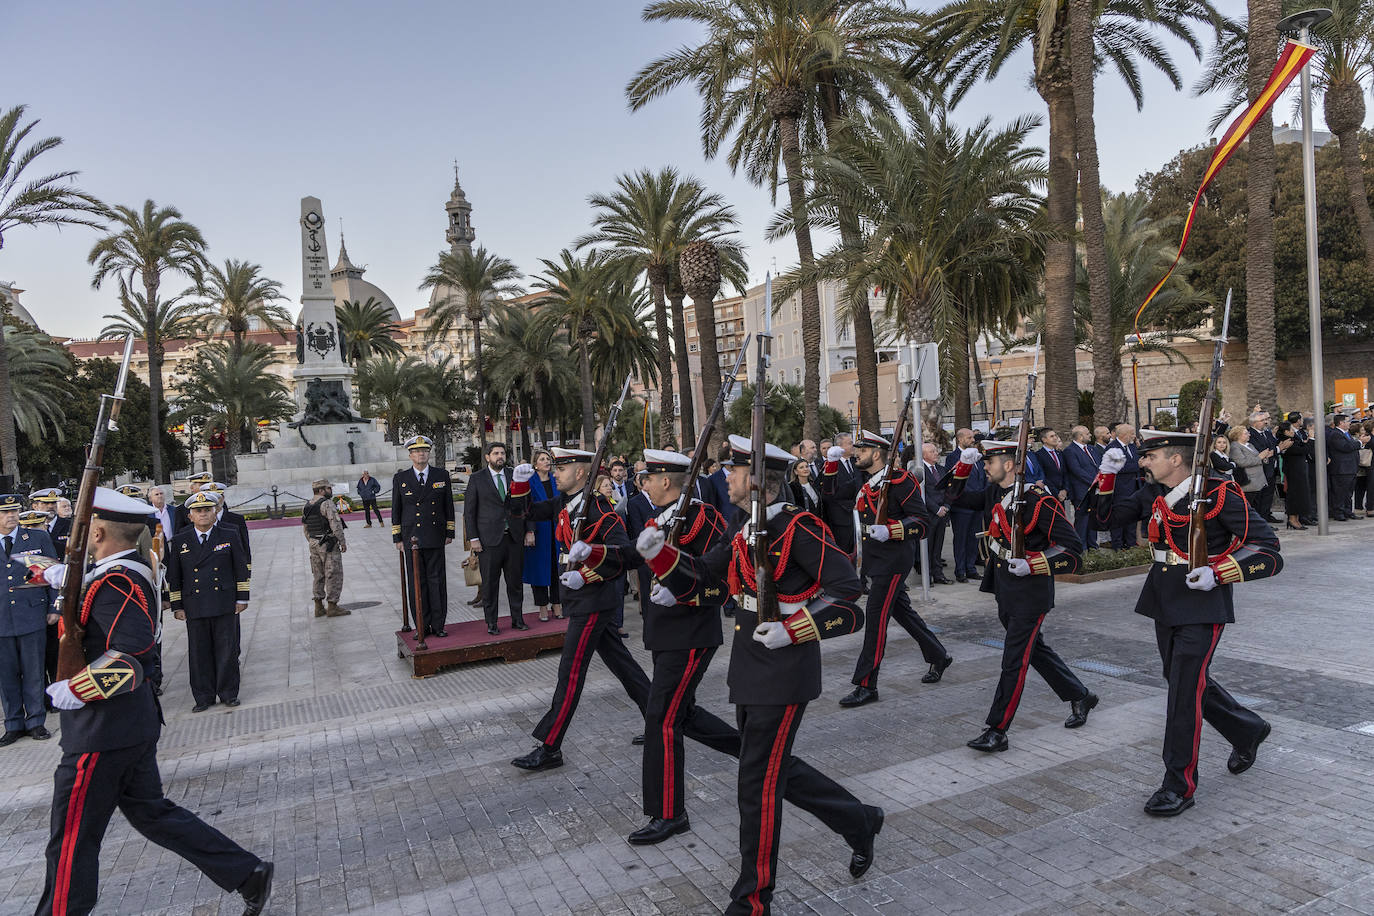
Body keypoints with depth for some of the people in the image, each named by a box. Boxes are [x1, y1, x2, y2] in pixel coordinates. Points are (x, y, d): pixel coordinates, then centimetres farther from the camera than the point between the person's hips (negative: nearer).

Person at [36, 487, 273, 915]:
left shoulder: (115, 583, -21)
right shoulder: (133, 573, 8)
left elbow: (131, 653, -32)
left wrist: (74, 689, -22)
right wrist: (70, 579, 19)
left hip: (102, 735, -10)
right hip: (133, 726, 10)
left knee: (72, 842, 7)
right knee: (150, 812, 17)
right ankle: (247, 875, 17)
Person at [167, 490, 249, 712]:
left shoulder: (229, 537, 4)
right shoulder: (180, 541, 6)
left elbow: (241, 569, 7)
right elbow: (173, 576, 8)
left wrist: (242, 598, 3)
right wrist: (177, 606, 4)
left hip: (225, 604, -1)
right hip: (195, 607, 1)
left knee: (227, 650, 3)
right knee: (199, 652, 5)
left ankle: (228, 693, 16)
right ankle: (203, 696, 16)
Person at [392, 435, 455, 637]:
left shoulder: (442, 476, 6)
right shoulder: (400, 478, 4)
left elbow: (448, 506, 10)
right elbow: (396, 510, 7)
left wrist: (449, 533, 6)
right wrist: (397, 538, 3)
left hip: (435, 537, 0)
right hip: (411, 538, 0)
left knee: (437, 581, 2)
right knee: (417, 583, 3)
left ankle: (438, 625, 10)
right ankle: (422, 626, 11)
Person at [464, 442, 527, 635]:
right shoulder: (477, 479, 1)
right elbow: (469, 511, 0)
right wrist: (473, 538, -6)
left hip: (514, 537, 3)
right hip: (490, 539, -2)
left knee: (516, 581, 8)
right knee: (490, 583, 3)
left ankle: (517, 619, 19)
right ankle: (491, 623, 13)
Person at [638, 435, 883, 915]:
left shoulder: (799, 528, -15)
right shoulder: (746, 535, 10)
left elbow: (848, 589, -17)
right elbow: (698, 578, 11)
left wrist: (792, 630, -23)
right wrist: (659, 553, -6)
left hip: (784, 676, -9)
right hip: (750, 673, 9)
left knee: (758, 783, 2)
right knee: (776, 768, 20)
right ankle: (860, 821, 40)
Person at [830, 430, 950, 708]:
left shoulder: (900, 481, -13)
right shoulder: (865, 485, 12)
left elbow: (923, 522, -15)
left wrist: (889, 531, -28)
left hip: (893, 561, -9)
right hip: (875, 560, 9)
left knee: (875, 617, -8)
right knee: (902, 611, 19)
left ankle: (866, 685, -2)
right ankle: (938, 657, 38)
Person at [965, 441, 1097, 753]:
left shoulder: (1039, 501, -19)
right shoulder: (993, 494, 4)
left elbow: (1072, 548, -18)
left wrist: (1030, 564, -27)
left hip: (1031, 591, -9)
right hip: (1004, 589, 9)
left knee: (1015, 660, -4)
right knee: (1035, 649, 22)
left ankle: (997, 731, 2)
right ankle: (1080, 696, 42)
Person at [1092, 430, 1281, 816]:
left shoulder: (1220, 495, -14)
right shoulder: (1153, 494, 5)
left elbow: (1268, 548, -13)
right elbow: (1108, 513, 13)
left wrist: (1218, 573, -25)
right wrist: (1107, 473, -1)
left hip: (1202, 605, -7)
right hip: (1165, 603, 7)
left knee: (1185, 690, -6)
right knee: (1186, 680, 19)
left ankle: (1180, 786, 5)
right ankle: (1248, 731, 46)